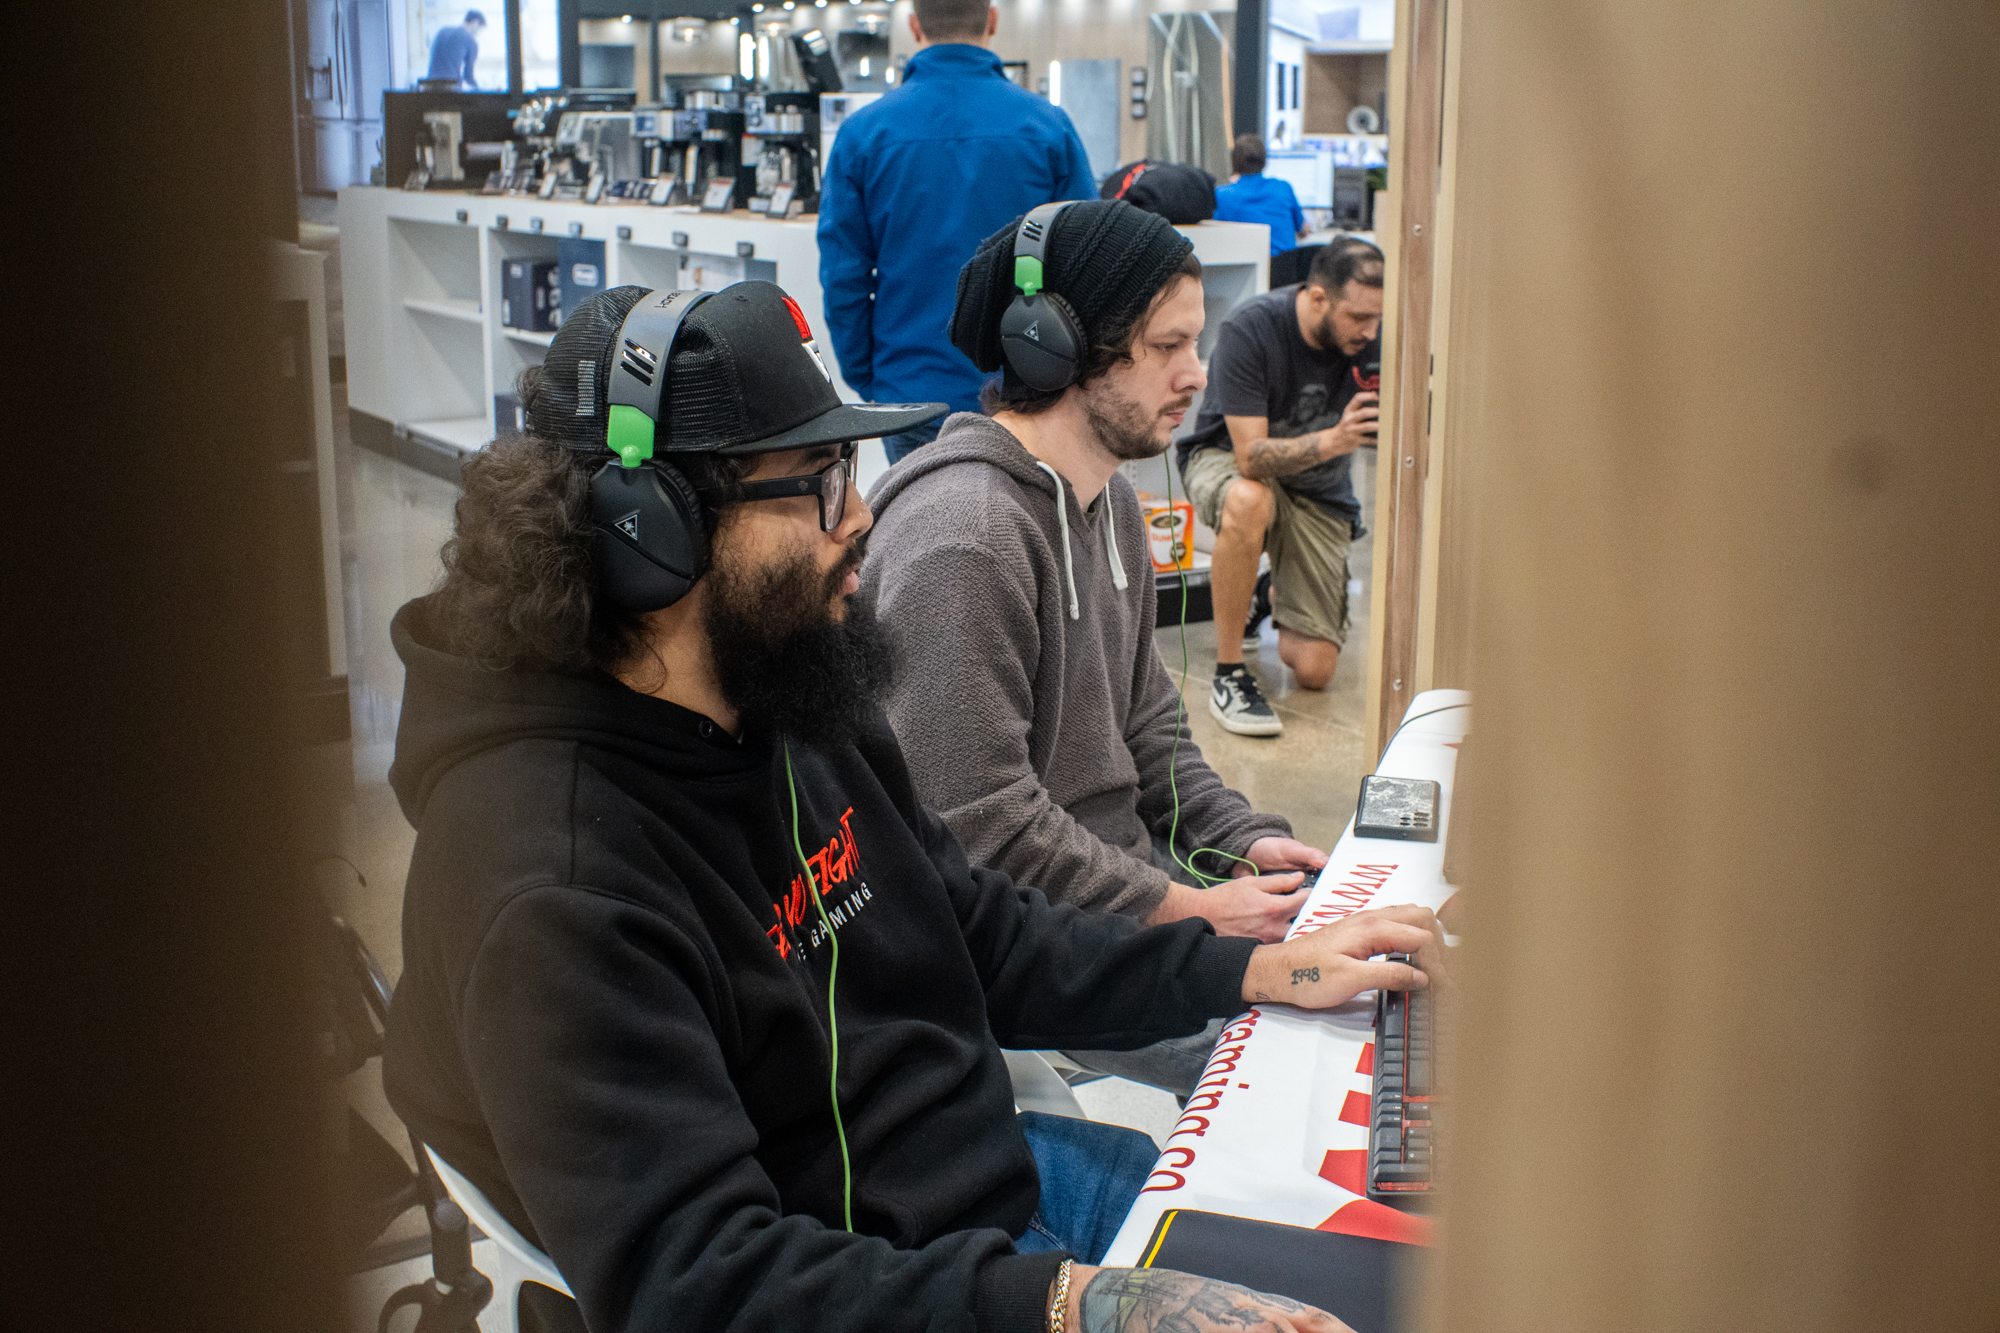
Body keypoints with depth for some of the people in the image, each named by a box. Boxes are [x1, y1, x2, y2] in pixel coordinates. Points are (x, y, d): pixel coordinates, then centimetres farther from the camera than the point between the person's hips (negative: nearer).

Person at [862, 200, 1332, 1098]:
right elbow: (981, 822, -24)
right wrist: (1185, 911, -19)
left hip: (1130, 870, 9)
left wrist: (1243, 839, 2)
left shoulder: (1110, 502, 10)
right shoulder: (963, 535, -23)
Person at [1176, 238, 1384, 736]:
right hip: (1227, 459, -3)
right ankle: (1228, 673, -26)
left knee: (1313, 669, -8)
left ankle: (1281, 592, 29)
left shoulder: (1373, 335, -18)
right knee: (1248, 501, -44)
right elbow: (1252, 456, -32)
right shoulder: (1249, 330, -28)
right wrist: (1334, 440, -48)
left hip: (1319, 489, 3)